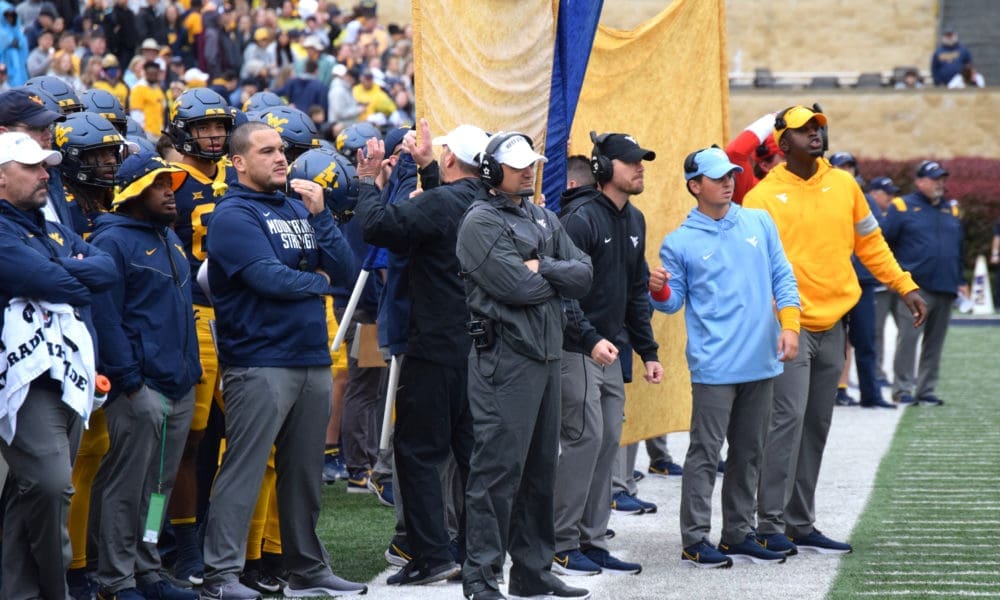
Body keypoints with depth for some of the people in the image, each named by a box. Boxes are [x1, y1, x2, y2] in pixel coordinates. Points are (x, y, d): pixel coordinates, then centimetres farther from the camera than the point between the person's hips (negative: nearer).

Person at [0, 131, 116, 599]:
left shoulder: (58, 234, 21)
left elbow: (108, 269, 6)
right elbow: (51, 283, -18)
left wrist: (62, 275, -9)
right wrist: (82, 278, 1)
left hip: (72, 380, 9)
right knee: (51, 486, -20)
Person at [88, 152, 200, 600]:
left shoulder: (170, 239, 19)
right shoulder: (113, 241, -9)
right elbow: (105, 317, -14)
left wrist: (192, 367, 18)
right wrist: (129, 382, -18)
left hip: (179, 386, 8)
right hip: (140, 388, -8)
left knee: (159, 485, 12)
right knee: (127, 487, -6)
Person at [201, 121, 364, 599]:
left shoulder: (297, 206, 15)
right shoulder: (234, 215, -8)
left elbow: (343, 267, 8)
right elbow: (270, 278, -19)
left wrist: (319, 214, -4)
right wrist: (317, 281, -2)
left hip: (313, 359, 7)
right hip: (260, 360, -7)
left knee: (304, 471, 14)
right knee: (243, 469, -9)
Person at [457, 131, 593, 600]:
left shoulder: (543, 219, 17)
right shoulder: (481, 222, -8)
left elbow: (584, 276, 6)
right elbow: (517, 287, -18)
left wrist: (542, 269, -9)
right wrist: (557, 276, -1)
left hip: (546, 355, 8)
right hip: (505, 356, -8)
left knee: (541, 467, 12)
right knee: (499, 467, -9)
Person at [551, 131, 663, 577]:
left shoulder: (633, 221, 14)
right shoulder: (581, 218, -14)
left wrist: (647, 351, 17)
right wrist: (590, 339, -25)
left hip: (610, 350, 9)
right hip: (576, 351, -9)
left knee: (608, 441, 8)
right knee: (584, 438, -10)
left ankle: (592, 541, 14)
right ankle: (562, 545, -3)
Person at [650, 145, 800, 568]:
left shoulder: (759, 223, 8)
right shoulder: (680, 243, -2)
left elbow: (782, 276, 10)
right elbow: (675, 301, 3)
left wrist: (788, 323, -2)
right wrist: (659, 291, -20)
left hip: (761, 361, 5)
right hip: (714, 366, -5)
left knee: (749, 453, 12)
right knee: (706, 453, -5)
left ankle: (738, 534, 22)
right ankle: (695, 540, -1)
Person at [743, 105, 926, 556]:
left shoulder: (844, 185, 10)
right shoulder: (764, 196, -6)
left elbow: (870, 243, 18)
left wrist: (905, 286, 13)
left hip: (832, 325, 6)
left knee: (816, 428, 10)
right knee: (788, 420, -13)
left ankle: (801, 525, 17)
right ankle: (770, 526, -9)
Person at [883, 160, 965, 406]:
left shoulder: (951, 211, 18)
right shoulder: (902, 207, 0)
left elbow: (959, 249, 23)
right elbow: (884, 241, -2)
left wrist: (960, 281, 17)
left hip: (945, 290, 6)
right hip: (914, 287, -6)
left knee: (935, 342, 7)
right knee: (908, 337, -12)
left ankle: (926, 390, 13)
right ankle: (903, 389, -7)